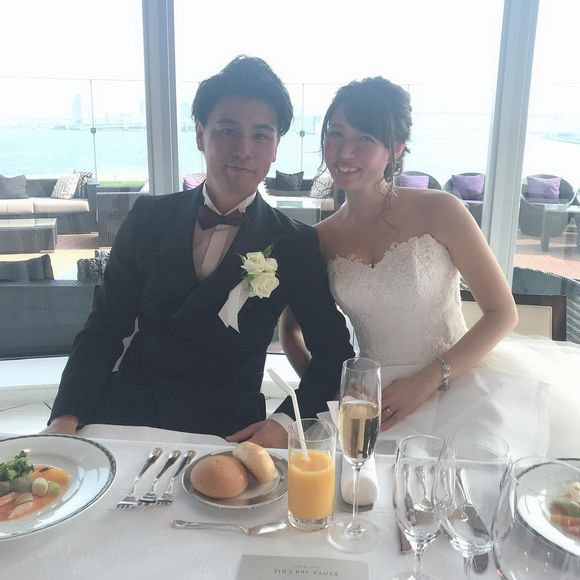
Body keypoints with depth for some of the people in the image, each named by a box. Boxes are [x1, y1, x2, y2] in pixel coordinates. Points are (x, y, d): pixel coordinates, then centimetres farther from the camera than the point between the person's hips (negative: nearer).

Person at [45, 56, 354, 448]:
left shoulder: (296, 245, -1)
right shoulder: (149, 218, 4)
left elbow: (334, 350, 2)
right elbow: (106, 327, 4)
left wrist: (285, 422, -14)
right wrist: (66, 418, -10)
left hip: (225, 428, -1)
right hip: (126, 412, 2)